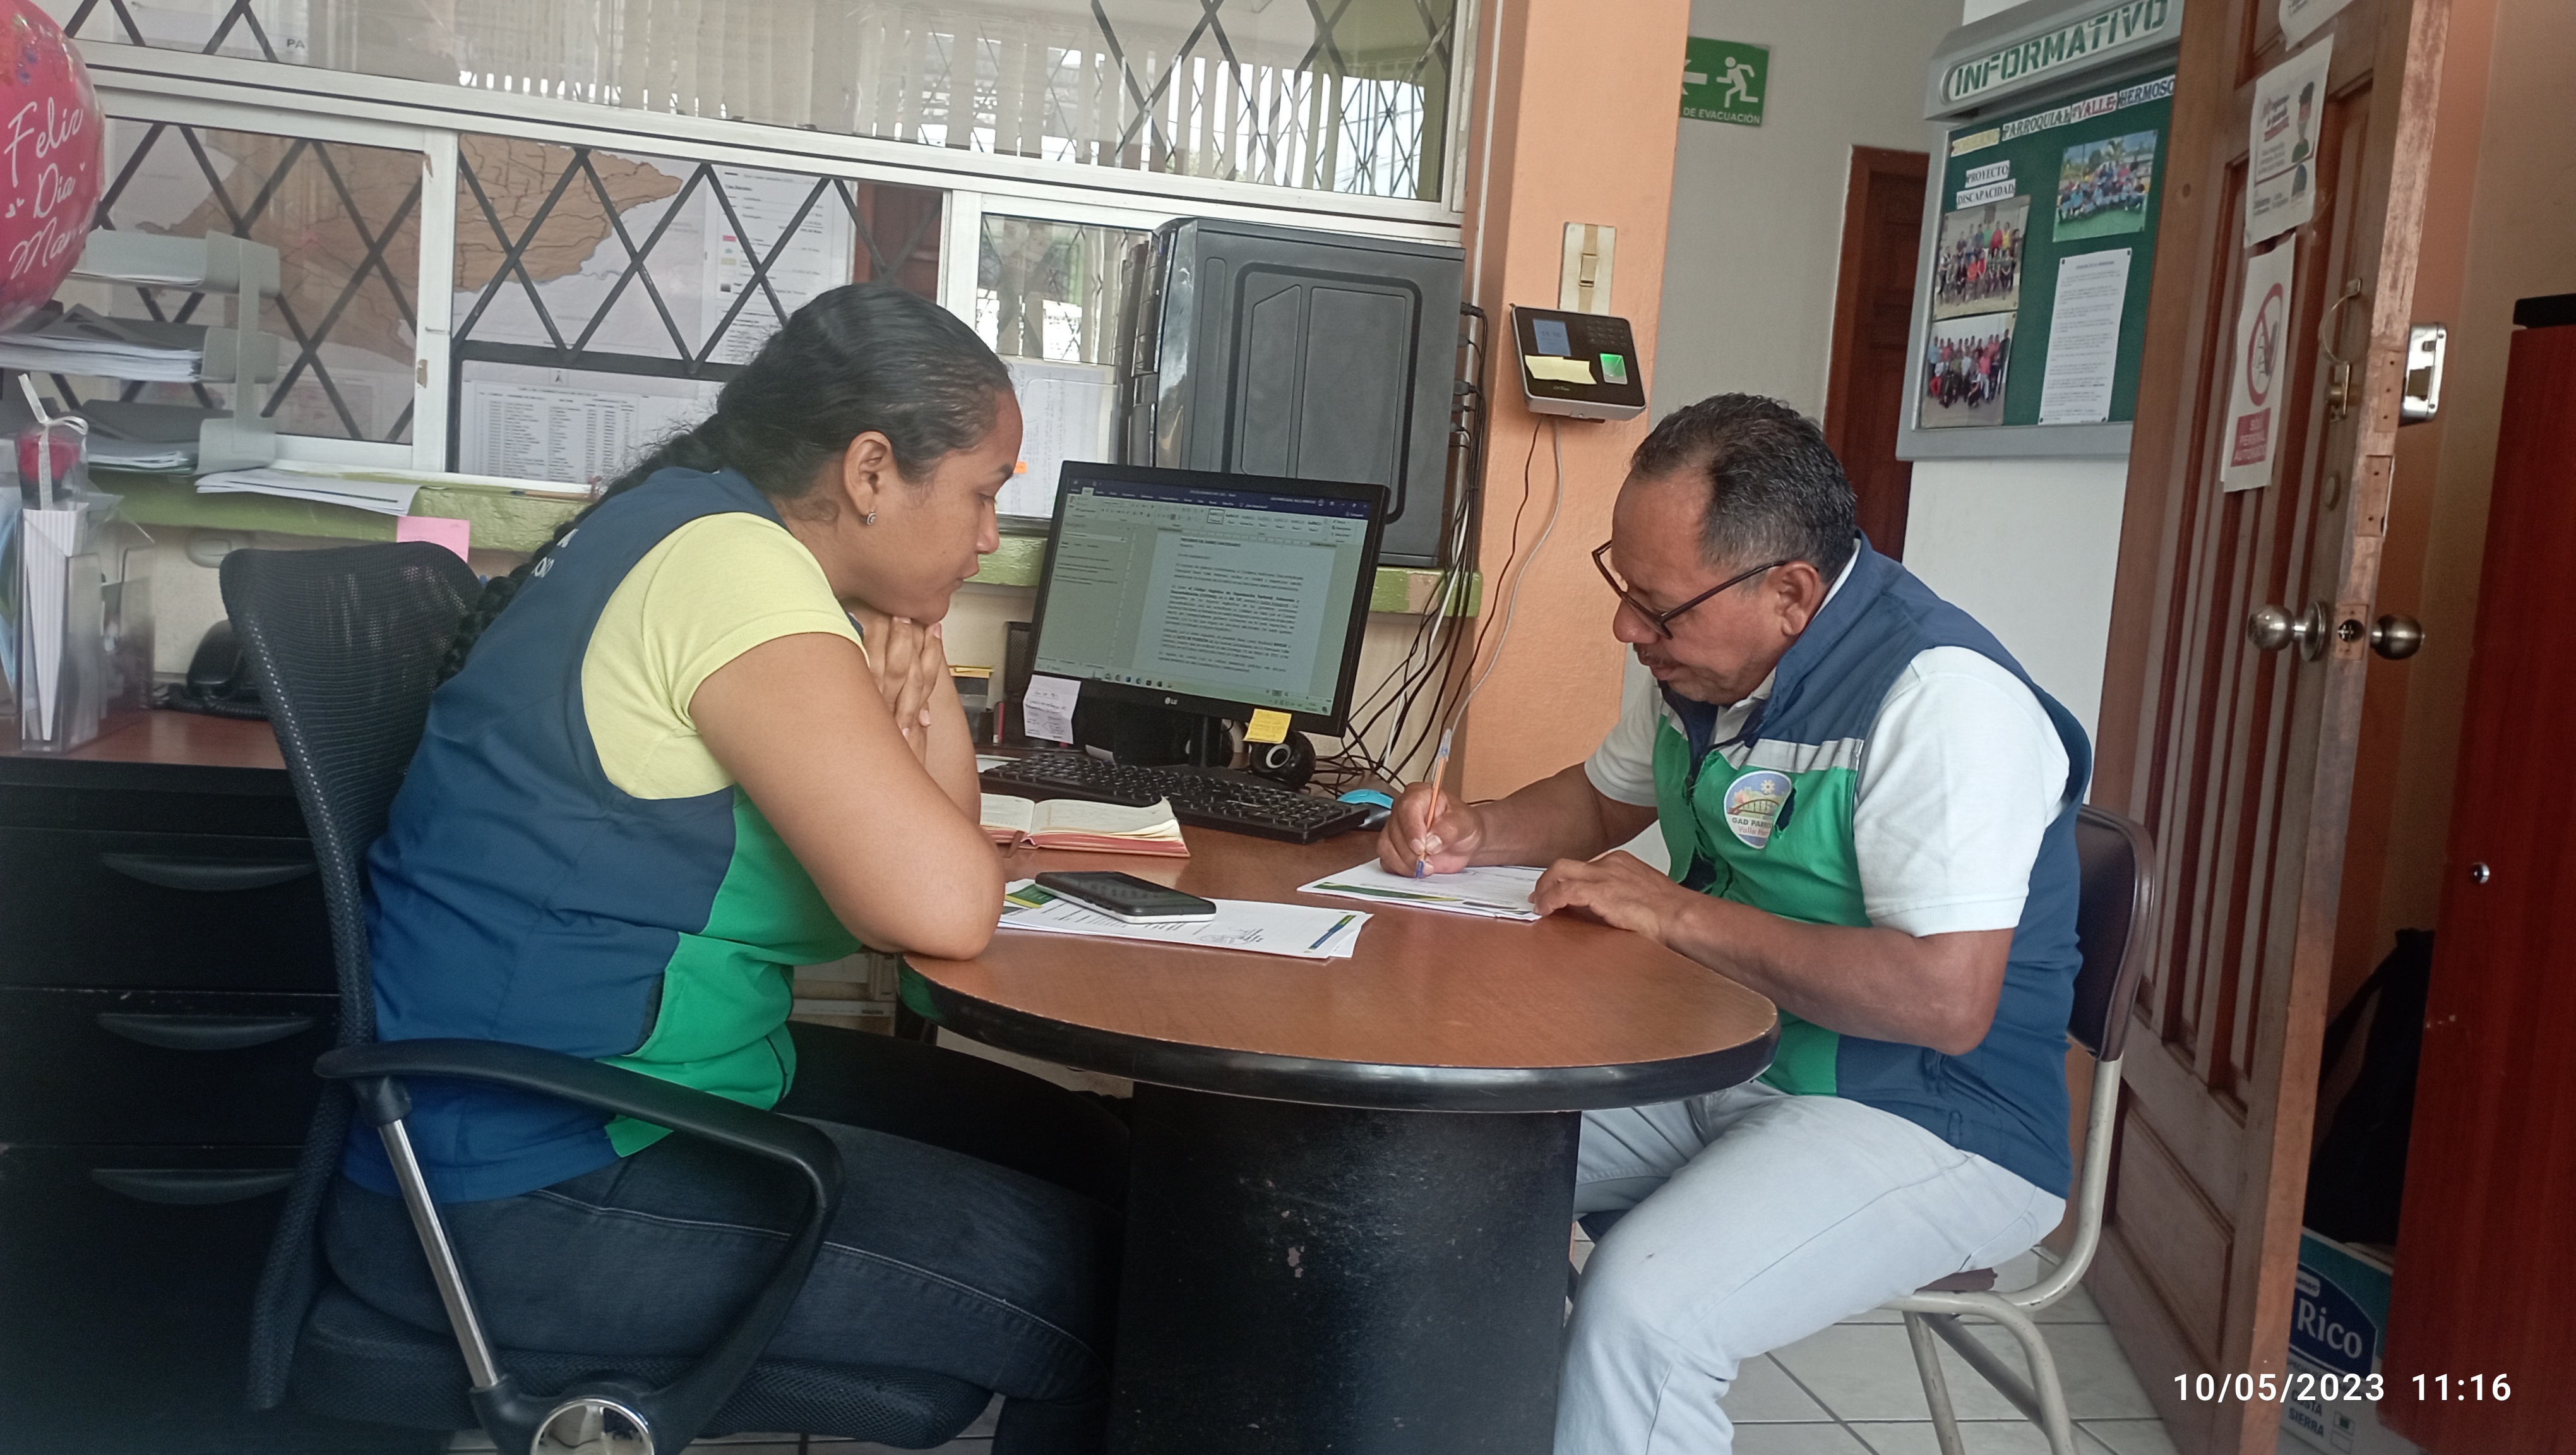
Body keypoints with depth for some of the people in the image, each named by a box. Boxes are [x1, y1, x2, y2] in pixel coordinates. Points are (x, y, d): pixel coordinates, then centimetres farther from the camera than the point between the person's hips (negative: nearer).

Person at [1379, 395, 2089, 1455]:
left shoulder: (1942, 694, -24)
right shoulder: (1697, 650, 3)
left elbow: (1946, 999, -31)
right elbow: (1608, 796, 22)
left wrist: (1677, 913, -25)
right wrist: (1478, 834, 1)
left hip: (1930, 1122, -8)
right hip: (1717, 1059, 9)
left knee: (1641, 1310, -32)